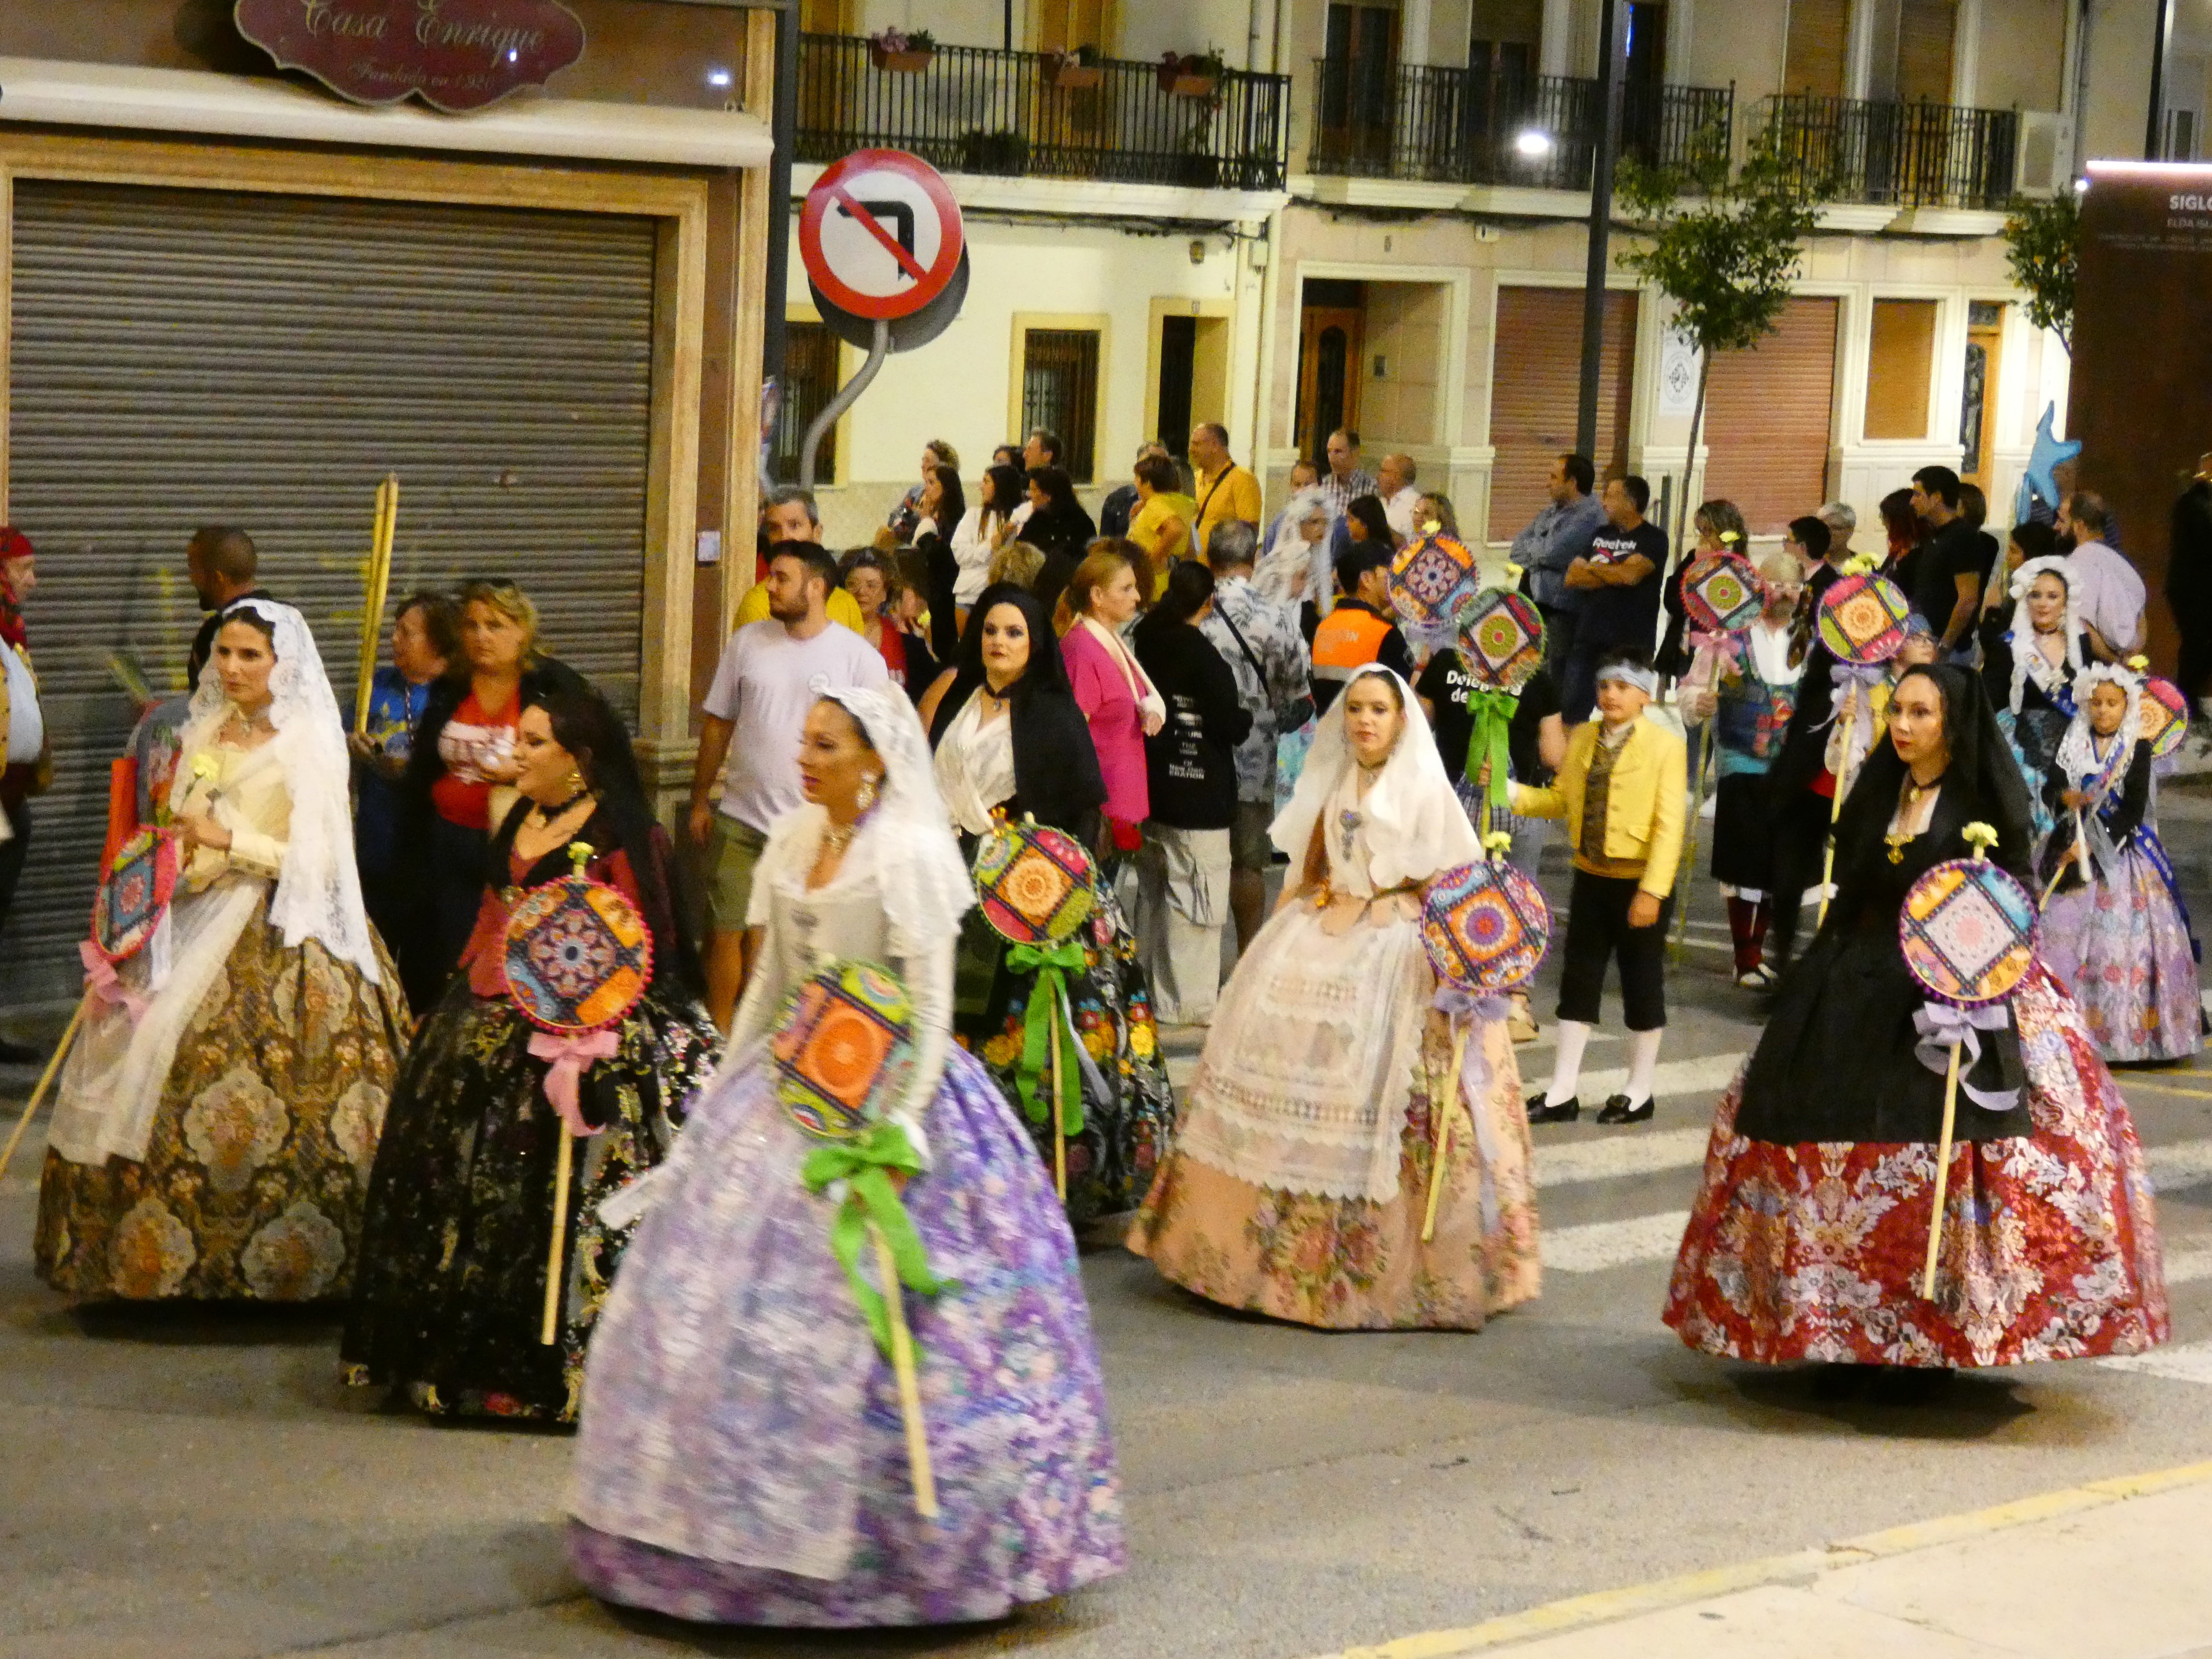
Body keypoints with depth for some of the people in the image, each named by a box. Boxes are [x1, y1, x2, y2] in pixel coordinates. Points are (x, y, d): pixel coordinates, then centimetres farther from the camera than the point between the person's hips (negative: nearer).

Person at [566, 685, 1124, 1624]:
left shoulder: (911, 853, -11)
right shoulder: (793, 841, 9)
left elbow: (930, 1003, -15)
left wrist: (903, 1122, -23)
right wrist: (728, 1085, 15)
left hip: (881, 1090, -7)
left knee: (872, 1319, -6)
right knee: (738, 1300, 7)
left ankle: (887, 1541, 6)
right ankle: (754, 1526, 18)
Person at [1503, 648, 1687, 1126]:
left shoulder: (1665, 746, -13)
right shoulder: (1581, 738, 5)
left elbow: (1669, 824, -16)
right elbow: (1559, 800, 9)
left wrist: (1652, 890, -21)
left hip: (1640, 883, -5)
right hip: (1591, 878, 5)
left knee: (1642, 983, 6)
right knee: (1578, 981, 8)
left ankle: (1638, 1095, 19)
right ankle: (1562, 1094, 14)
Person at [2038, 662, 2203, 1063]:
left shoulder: (2137, 748, -4)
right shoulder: (2073, 743, 7)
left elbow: (2134, 808, -10)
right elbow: (2050, 787, 4)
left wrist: (2096, 845, -17)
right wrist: (2065, 797, -19)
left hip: (2121, 848, -3)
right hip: (2074, 842, 3)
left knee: (2119, 934, -8)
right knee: (2063, 931, -3)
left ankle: (2125, 1026, -4)